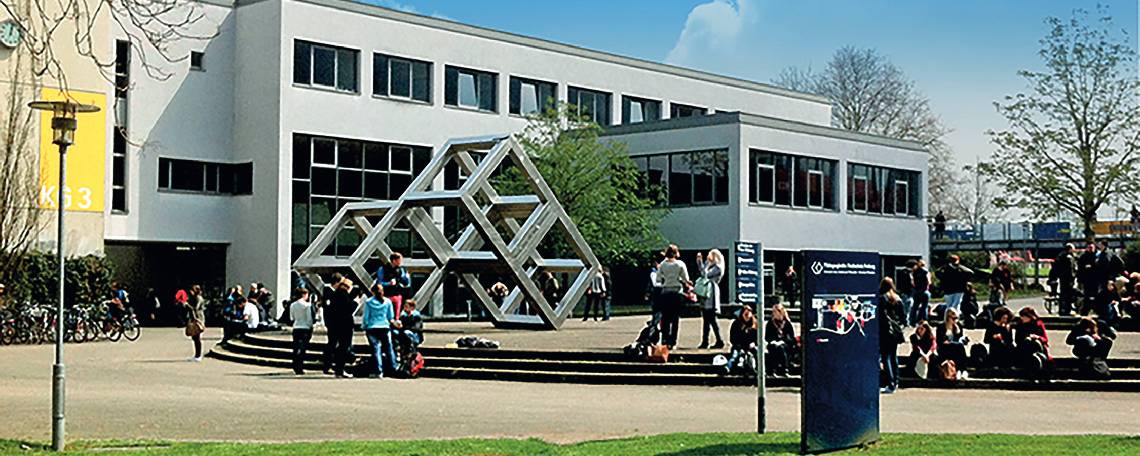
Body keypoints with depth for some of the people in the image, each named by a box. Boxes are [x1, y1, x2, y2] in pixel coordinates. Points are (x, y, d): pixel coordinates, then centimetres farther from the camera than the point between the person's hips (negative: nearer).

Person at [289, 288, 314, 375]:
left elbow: (291, 318, 10)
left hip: (295, 328, 5)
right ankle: (299, 368, -9)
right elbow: (309, 319, -9)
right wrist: (311, 328, 1)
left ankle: (295, 367, 9)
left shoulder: (292, 305, 6)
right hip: (305, 328, -5)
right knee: (302, 349, -4)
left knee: (296, 349, 9)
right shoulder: (307, 305, -9)